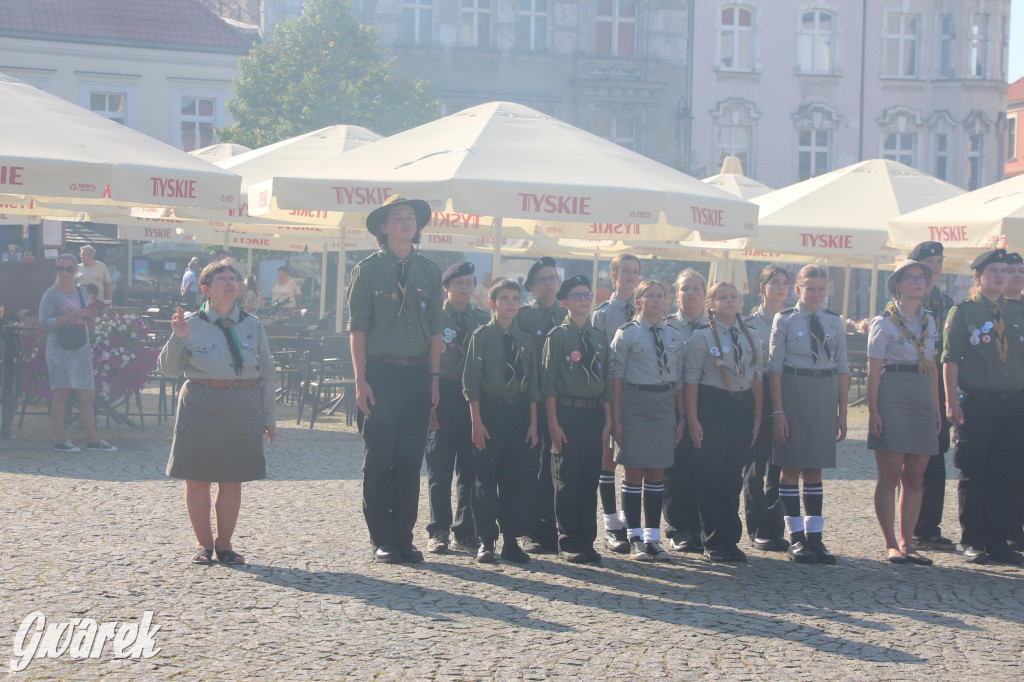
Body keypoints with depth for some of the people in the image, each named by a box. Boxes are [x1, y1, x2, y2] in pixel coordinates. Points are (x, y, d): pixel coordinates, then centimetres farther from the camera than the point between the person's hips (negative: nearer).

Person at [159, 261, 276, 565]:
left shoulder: (252, 326, 10)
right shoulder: (191, 324, 2)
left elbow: (266, 374, 15)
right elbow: (168, 369, 1)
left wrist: (268, 417, 12)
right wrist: (177, 339, -14)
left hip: (243, 408, 2)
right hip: (201, 405, -2)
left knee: (233, 480, 5)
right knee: (198, 479, 2)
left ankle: (224, 544, 17)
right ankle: (203, 543, 15)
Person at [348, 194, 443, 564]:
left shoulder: (429, 271, 11)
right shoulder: (367, 269, 0)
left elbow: (435, 329, 13)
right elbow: (357, 328, -3)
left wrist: (434, 376, 6)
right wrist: (360, 379, -10)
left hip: (417, 374, 3)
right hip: (379, 373, -3)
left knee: (410, 462, 5)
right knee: (378, 461, 0)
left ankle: (404, 538, 13)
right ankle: (382, 541, 7)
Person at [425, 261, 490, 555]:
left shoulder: (484, 321, 12)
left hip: (475, 402, 3)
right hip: (443, 402, -3)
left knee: (471, 469, 4)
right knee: (439, 470, 1)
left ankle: (465, 531, 12)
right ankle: (439, 532, 7)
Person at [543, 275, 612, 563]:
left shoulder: (600, 338, 14)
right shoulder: (557, 336, -1)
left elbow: (606, 382, 14)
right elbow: (549, 382, -5)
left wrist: (608, 420, 8)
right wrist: (553, 422, -11)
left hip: (595, 414, 5)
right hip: (567, 412, -5)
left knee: (590, 479, 7)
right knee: (567, 480, -1)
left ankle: (587, 542, 13)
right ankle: (568, 543, 5)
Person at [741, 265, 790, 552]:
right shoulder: (748, 323, 2)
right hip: (758, 395, -3)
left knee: (781, 465, 2)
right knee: (757, 464, -1)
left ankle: (775, 529, 10)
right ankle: (758, 531, 7)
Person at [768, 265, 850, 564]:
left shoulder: (835, 322, 8)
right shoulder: (785, 320, -1)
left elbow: (842, 369, 10)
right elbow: (775, 367, -4)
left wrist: (842, 413, 6)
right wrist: (778, 410, -10)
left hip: (825, 396, 3)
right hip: (793, 392, -3)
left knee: (815, 469, 6)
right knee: (791, 467, 1)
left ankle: (814, 536, 10)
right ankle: (796, 537, 7)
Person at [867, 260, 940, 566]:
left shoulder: (929, 321, 16)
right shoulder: (884, 323, -1)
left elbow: (932, 368, 18)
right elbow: (873, 371, -5)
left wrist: (937, 410, 13)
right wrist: (873, 411, -12)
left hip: (923, 402, 5)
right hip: (892, 399, -5)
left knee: (914, 478, 5)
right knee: (890, 477, -3)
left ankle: (907, 542, 10)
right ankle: (890, 544, 2)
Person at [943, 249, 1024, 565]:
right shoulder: (963, 311, 0)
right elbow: (950, 359, -5)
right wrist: (952, 401, -11)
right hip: (975, 403, -4)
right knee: (973, 475, 1)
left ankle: (998, 542, 13)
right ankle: (973, 542, 8)